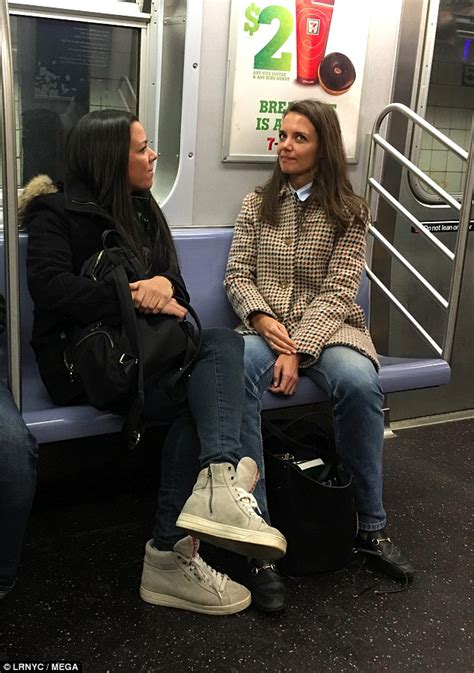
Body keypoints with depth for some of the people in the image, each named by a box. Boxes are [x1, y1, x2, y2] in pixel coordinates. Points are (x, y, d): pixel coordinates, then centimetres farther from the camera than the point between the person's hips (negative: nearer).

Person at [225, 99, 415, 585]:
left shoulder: (348, 211, 4)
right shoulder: (257, 202, 13)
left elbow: (338, 292, -6)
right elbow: (236, 275, 8)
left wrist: (298, 351, -20)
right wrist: (262, 318, -14)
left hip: (327, 327, -1)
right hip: (265, 328, 1)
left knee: (358, 382, -35)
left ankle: (372, 527, -17)